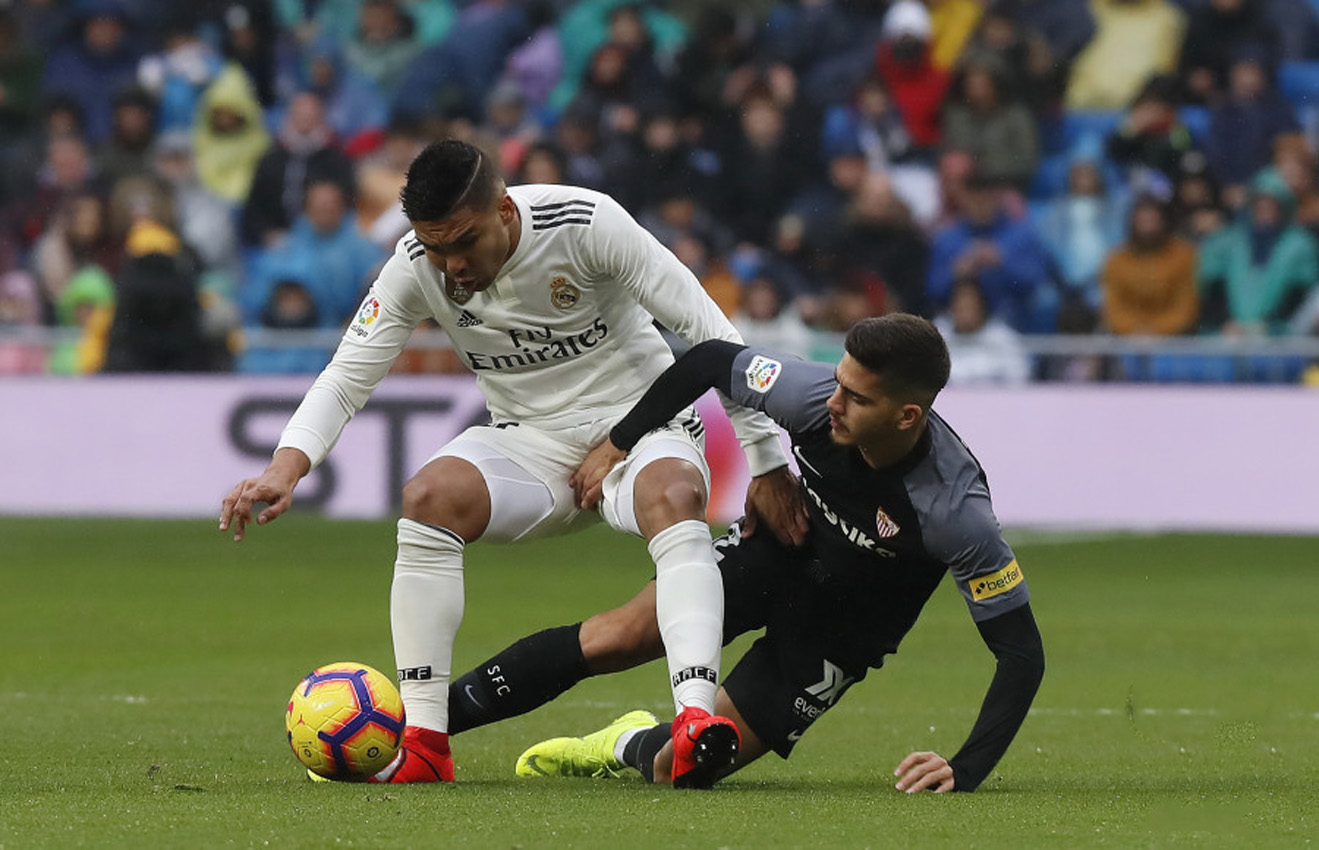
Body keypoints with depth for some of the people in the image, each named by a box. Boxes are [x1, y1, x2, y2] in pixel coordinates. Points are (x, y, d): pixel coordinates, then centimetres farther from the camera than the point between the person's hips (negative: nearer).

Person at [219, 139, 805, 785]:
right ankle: (425, 744, -24)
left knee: (674, 496, -37)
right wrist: (288, 465, -28)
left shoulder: (586, 223, -21)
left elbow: (710, 332, -16)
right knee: (428, 498, -26)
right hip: (528, 444, 3)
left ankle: (696, 716, -50)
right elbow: (346, 377, -8)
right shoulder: (416, 267, -12)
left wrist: (764, 459, -15)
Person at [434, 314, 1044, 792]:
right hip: (777, 547, 3)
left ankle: (634, 746, 29)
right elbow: (712, 361, -7)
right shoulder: (813, 393, -28)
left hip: (838, 634, -3)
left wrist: (965, 774, -37)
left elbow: (1022, 652, -29)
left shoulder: (955, 512, -37)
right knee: (612, 640, -10)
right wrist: (618, 443, -2)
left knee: (675, 769, -8)